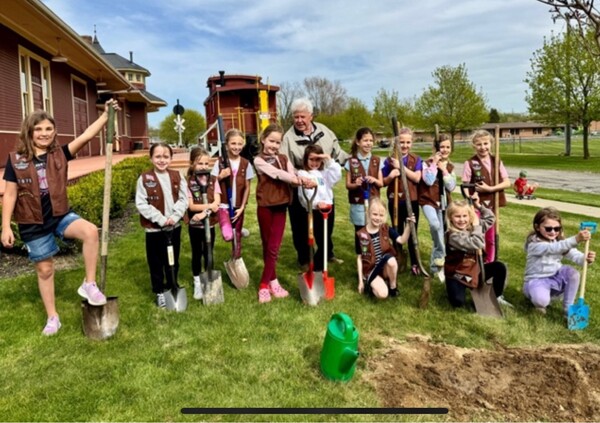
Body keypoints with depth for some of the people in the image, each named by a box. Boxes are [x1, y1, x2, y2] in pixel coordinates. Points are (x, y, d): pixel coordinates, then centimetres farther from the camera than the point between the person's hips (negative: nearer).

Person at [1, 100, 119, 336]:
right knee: (45, 270, 9)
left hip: (60, 215, 1)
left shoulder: (60, 154, -4)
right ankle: (52, 317, 27)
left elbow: (86, 136, -16)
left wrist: (106, 115, -26)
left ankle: (89, 285, -13)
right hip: (33, 224, -1)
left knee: (90, 231, -30)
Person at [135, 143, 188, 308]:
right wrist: (160, 219, -18)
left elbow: (184, 199, -1)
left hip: (174, 226, 3)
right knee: (156, 262, 9)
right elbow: (141, 204, -12)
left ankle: (173, 288, 33)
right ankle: (160, 292, 24)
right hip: (154, 228, -3)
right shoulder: (144, 179, -10)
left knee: (173, 260, 16)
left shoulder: (177, 176, 0)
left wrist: (175, 216, -15)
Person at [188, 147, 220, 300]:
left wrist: (204, 212, -24)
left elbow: (217, 203, -10)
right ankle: (197, 283, 23)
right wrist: (208, 205, -24)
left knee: (208, 253, 12)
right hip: (194, 225, -1)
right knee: (197, 254, 10)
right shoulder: (189, 183, -8)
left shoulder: (213, 180, -2)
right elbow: (191, 206, -14)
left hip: (210, 223, 2)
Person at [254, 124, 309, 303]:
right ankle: (273, 280, 21)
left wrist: (304, 181, -27)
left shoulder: (283, 159, 10)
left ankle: (264, 285, 9)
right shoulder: (259, 160, -4)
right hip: (265, 206, -3)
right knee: (267, 246, 7)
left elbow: (292, 177, -5)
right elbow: (277, 173, -19)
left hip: (281, 206, 3)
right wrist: (298, 178, -31)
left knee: (274, 247, 1)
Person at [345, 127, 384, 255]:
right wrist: (355, 184, -20)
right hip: (358, 204, -1)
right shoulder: (351, 162, -2)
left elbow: (381, 183, 5)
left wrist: (374, 180, -16)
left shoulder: (377, 161, 4)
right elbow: (347, 185, 1)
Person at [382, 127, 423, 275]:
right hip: (395, 201, 0)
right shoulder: (389, 161, -1)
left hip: (411, 201, 0)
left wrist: (401, 166, -21)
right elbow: (384, 182, 1)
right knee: (398, 233, 12)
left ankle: (415, 263, 18)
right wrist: (390, 176, -20)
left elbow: (417, 178, -15)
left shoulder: (416, 160, 0)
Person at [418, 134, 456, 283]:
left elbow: (451, 187, -1)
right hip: (428, 200, -5)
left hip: (443, 202, 5)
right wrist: (434, 163, -16)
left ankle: (435, 266, 20)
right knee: (435, 224, -33)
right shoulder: (428, 162, -5)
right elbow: (428, 181, -20)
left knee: (440, 232, 7)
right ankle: (441, 255, -14)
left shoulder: (450, 166, 10)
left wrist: (444, 170, -9)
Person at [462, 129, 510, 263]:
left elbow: (507, 183, -1)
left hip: (492, 205, 4)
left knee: (491, 238, 12)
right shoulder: (469, 163, -6)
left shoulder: (497, 162, 4)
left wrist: (490, 188, -15)